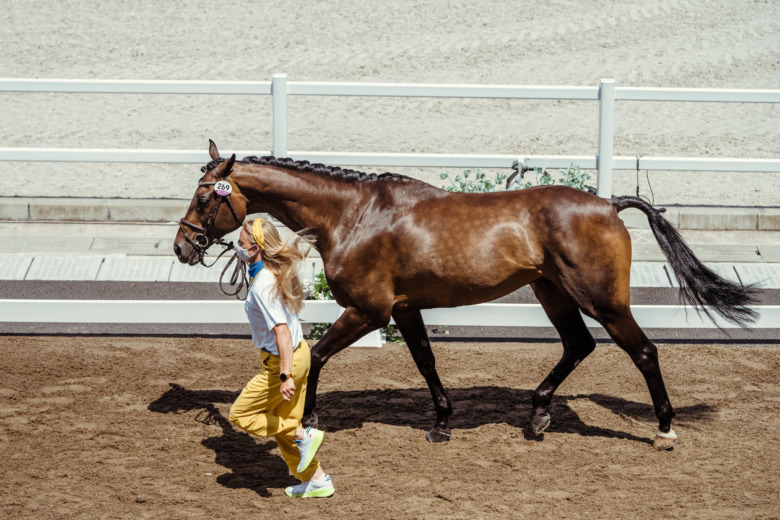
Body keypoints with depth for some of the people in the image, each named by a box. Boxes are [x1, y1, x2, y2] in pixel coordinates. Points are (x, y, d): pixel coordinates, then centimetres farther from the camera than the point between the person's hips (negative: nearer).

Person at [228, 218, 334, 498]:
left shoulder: (262, 286, -25)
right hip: (299, 352, 9)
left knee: (240, 414, 4)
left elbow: (282, 330, -31)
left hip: (285, 360, -9)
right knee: (285, 422, 18)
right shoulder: (275, 272, 2)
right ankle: (317, 480, 22)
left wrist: (285, 376, -34)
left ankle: (303, 436, 1)